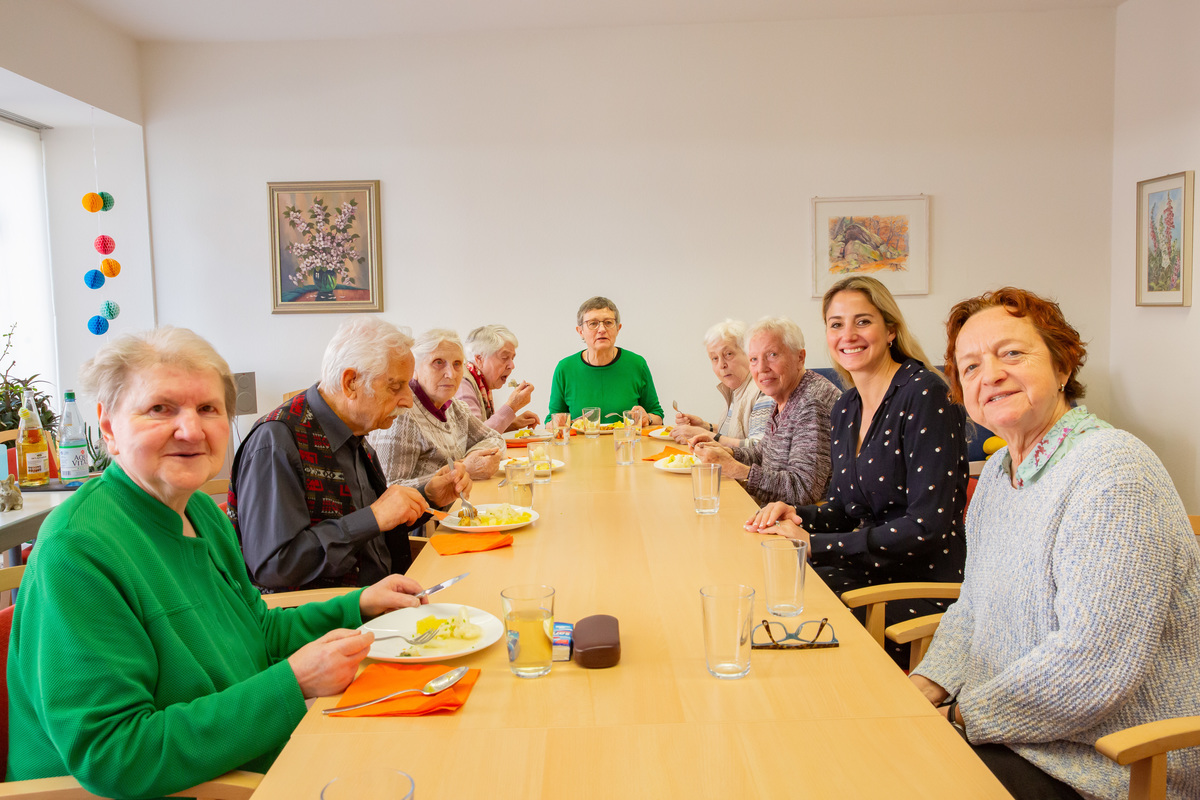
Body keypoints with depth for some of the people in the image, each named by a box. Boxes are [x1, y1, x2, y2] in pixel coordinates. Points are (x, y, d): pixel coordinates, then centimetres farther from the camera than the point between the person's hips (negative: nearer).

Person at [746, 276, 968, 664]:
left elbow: (926, 527, -20)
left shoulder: (925, 393, -15)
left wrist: (815, 544, -19)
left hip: (924, 586, -7)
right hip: (872, 571, 7)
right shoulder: (845, 408, 9)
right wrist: (797, 516, -5)